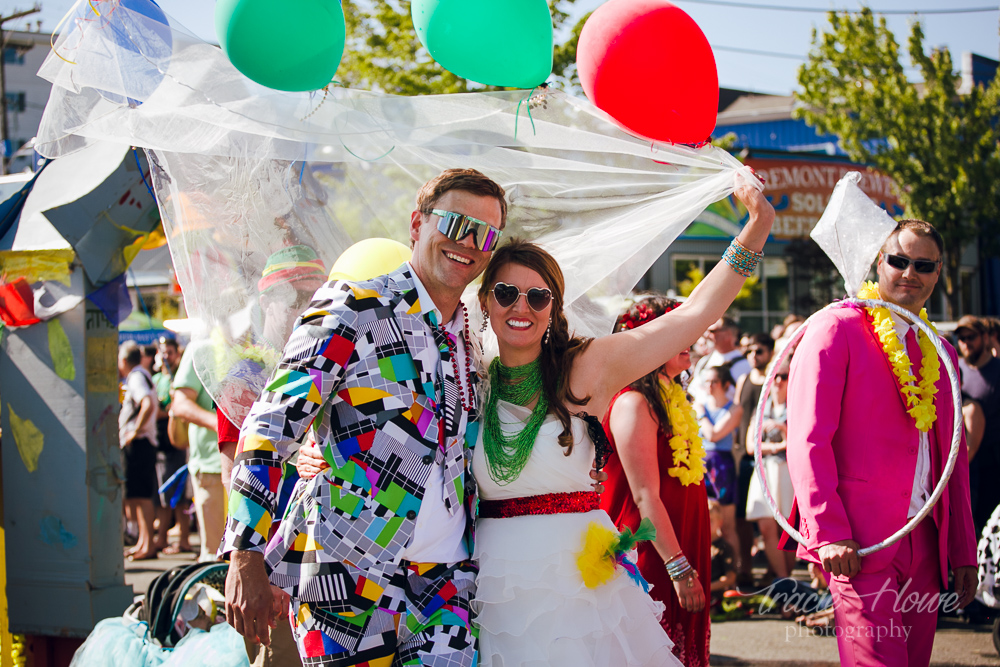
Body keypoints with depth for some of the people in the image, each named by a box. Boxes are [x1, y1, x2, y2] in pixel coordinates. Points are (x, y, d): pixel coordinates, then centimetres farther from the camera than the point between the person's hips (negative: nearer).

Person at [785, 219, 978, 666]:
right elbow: (807, 439, -9)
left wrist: (963, 552, 15)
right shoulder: (836, 329, -2)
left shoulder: (940, 353, 18)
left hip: (925, 543, 6)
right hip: (861, 543, -6)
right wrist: (828, 533, -17)